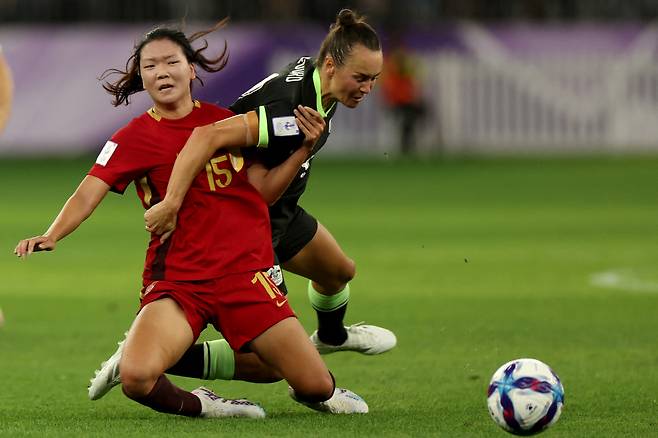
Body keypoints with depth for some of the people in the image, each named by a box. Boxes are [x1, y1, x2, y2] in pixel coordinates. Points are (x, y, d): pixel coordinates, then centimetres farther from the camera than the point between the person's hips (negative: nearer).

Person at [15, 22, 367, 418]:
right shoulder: (135, 138, 2)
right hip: (177, 279, -2)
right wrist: (51, 236, -24)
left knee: (316, 386, -4)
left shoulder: (227, 121, 10)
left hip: (245, 274, 2)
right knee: (137, 379, -30)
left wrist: (304, 148, -3)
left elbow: (263, 190, 11)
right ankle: (198, 405, 3)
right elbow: (88, 195, -7)